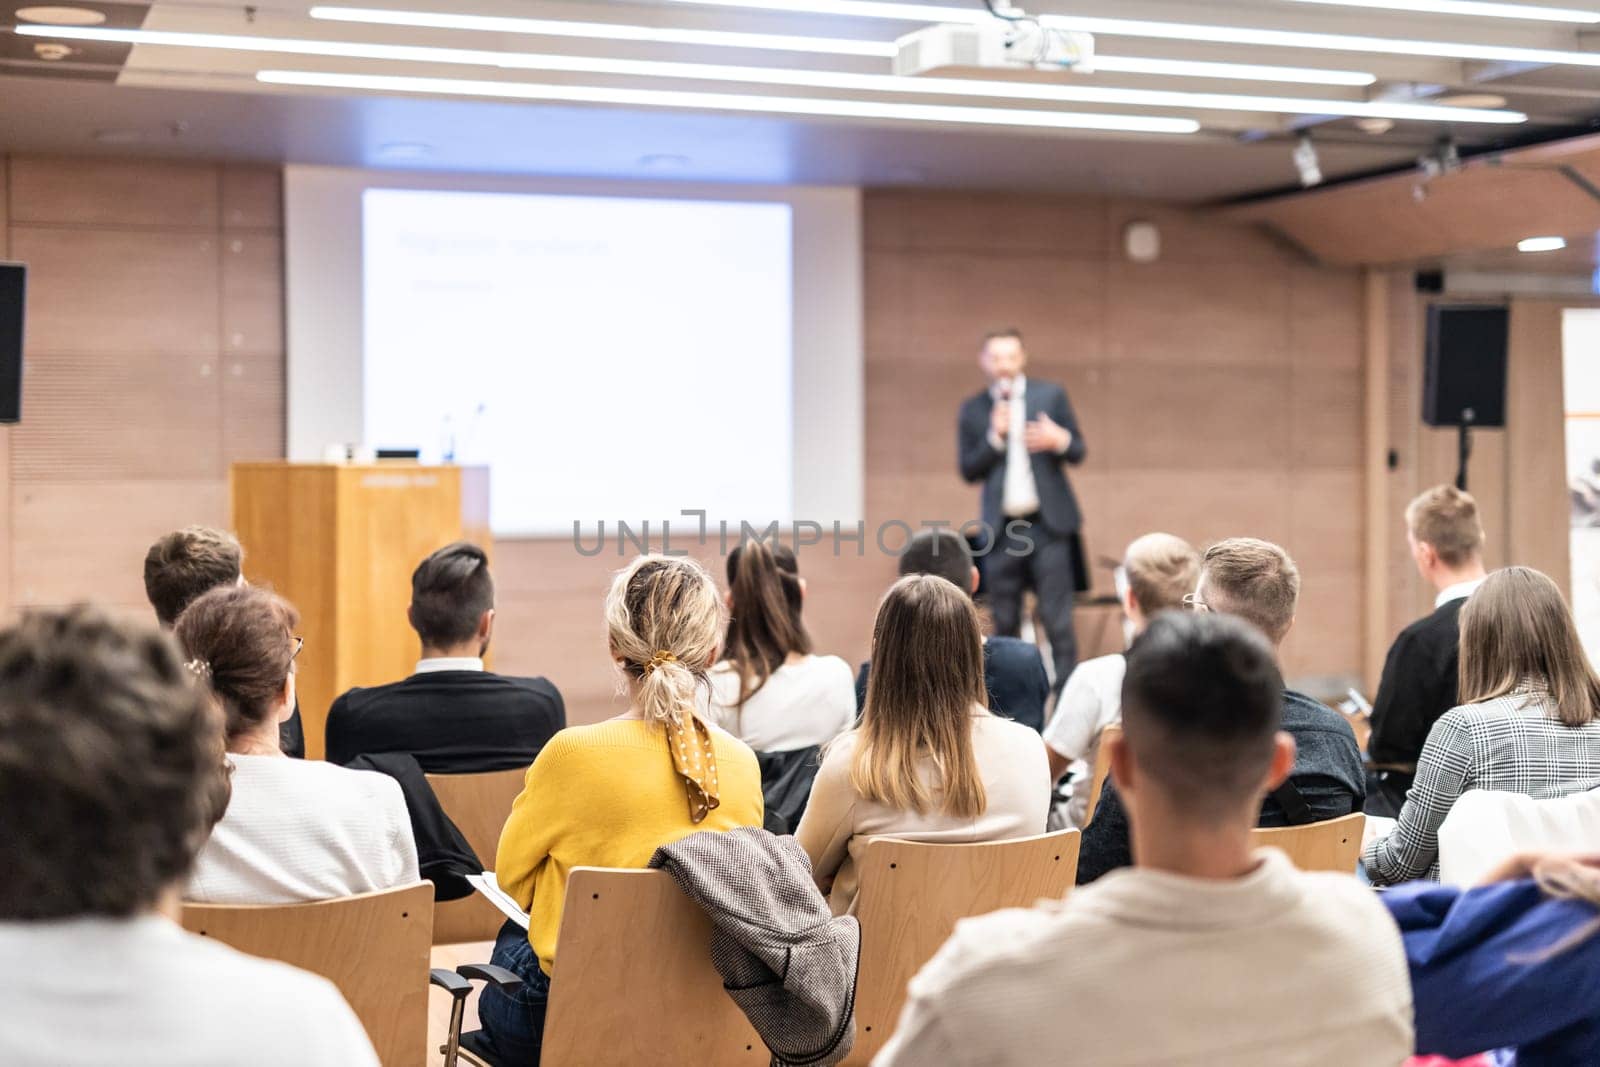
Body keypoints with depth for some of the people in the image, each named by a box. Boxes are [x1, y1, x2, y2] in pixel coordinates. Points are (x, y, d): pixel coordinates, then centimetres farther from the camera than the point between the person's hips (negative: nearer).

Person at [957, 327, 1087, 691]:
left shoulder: (1051, 395, 5)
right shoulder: (972, 409, 8)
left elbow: (1079, 452, 6)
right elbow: (968, 471, 3)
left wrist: (1059, 440, -17)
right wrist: (994, 438, -13)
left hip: (1048, 523, -2)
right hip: (1000, 527, 2)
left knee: (1057, 617, -6)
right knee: (1004, 623, 5)